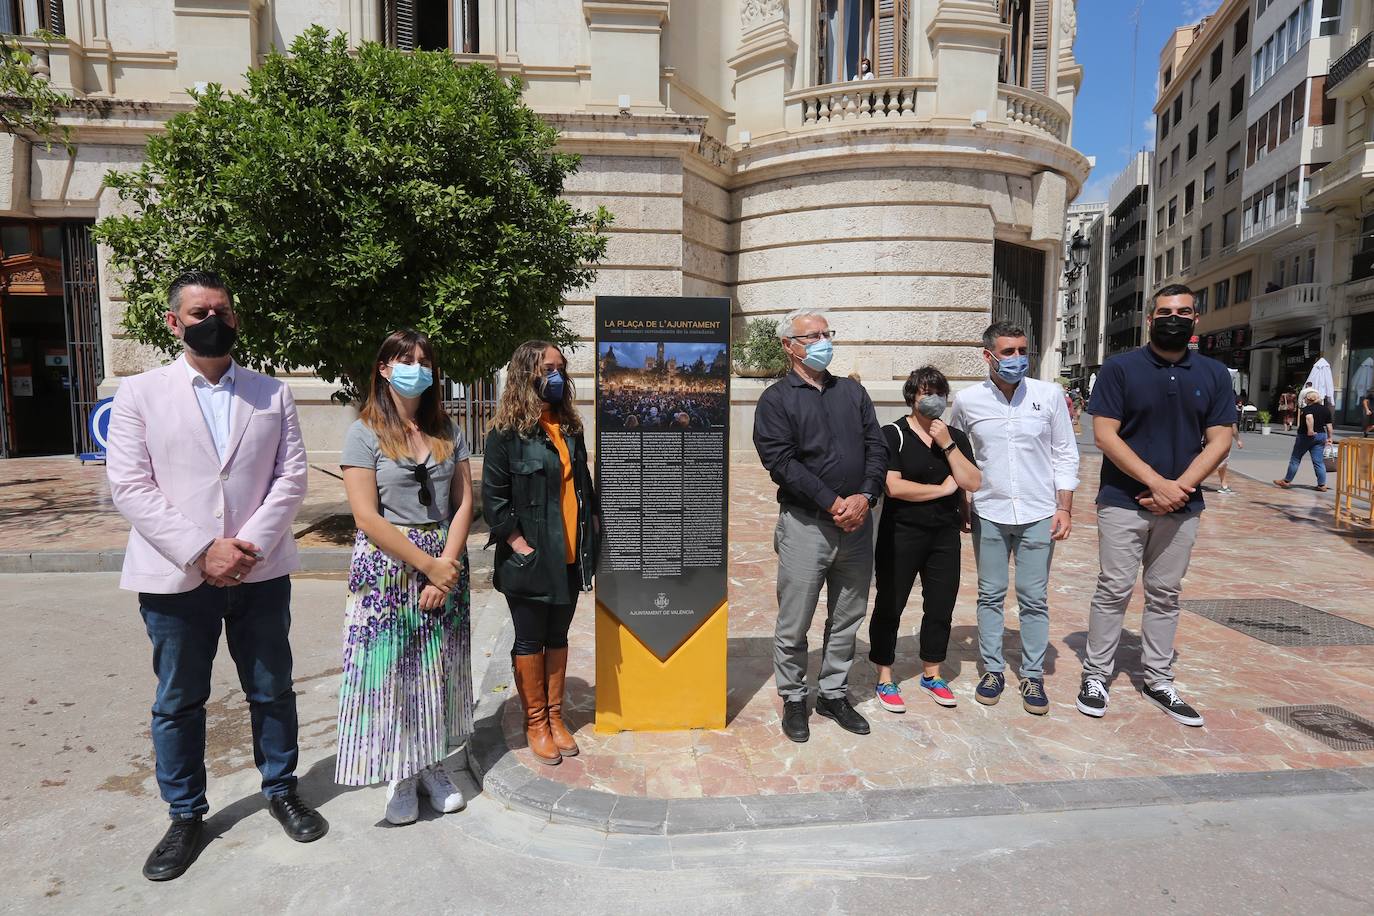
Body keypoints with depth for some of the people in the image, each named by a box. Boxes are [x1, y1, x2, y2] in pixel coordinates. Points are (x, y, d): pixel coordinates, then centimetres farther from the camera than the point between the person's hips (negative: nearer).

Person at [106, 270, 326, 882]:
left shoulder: (272, 394, 6)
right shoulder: (139, 394, 2)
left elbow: (291, 477, 0)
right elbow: (130, 487, -6)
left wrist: (251, 545, -13)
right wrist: (201, 552, -15)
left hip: (260, 572, 1)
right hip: (176, 576, -1)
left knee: (272, 690, 13)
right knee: (178, 702, 12)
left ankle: (281, 790, 32)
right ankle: (185, 816, 31)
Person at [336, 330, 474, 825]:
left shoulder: (447, 431, 7)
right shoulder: (365, 432, -5)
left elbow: (464, 503, 3)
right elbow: (367, 517, -12)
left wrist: (447, 566, -10)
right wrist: (427, 565, -15)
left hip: (445, 562, 4)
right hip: (387, 568, -3)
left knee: (436, 668, 10)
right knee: (390, 669, 3)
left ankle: (432, 766, 27)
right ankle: (400, 775, 21)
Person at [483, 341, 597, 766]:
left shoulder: (569, 427, 9)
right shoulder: (507, 432, -10)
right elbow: (492, 496, -10)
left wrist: (592, 519, 10)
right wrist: (518, 544, -14)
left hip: (569, 556, 6)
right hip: (530, 560, -6)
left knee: (558, 638, 16)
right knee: (530, 641, 9)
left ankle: (555, 717, 30)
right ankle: (535, 723, 24)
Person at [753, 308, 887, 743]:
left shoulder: (852, 392, 14)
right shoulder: (776, 399, -2)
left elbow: (877, 448, 7)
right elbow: (781, 462, -13)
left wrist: (865, 497, -10)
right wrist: (833, 504, -17)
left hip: (857, 523, 5)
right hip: (805, 524, -5)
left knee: (847, 619, 14)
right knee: (794, 624, 4)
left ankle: (833, 694, 31)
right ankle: (793, 700, 23)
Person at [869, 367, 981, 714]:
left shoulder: (956, 437, 9)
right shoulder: (894, 434, -7)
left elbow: (972, 483, -2)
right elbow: (893, 486, -18)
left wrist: (948, 446, -12)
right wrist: (943, 489, -9)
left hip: (945, 536, 5)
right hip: (901, 535, -5)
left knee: (941, 606, 12)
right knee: (889, 605, 3)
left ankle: (931, 674, 31)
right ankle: (885, 679, 19)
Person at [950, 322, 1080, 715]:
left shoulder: (1049, 395, -4)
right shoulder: (967, 400, -3)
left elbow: (1065, 455, 2)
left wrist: (1064, 508, -3)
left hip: (1038, 515, 0)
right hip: (988, 514, 1)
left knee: (1034, 599, 7)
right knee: (990, 596, 10)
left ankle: (1033, 676, 21)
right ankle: (993, 670, 24)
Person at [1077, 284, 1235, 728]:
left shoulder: (1214, 374, 7)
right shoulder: (1120, 368, -4)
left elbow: (1219, 441, 2)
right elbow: (1104, 435, -10)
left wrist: (1180, 487, -12)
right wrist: (1156, 482, -16)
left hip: (1182, 505, 3)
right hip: (1123, 502, -3)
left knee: (1165, 594, 12)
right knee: (1113, 591, 1)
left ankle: (1159, 680, 22)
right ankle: (1096, 675, 12)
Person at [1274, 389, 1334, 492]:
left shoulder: (1307, 409, -12)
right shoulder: (1326, 409, 7)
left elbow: (1309, 418, -34)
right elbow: (1329, 425, 8)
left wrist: (1310, 431, -32)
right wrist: (1330, 437, 14)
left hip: (1305, 436, -6)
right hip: (1321, 436, 6)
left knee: (1295, 459, 6)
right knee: (1319, 461, 6)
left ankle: (1287, 481, 13)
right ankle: (1322, 485, 4)